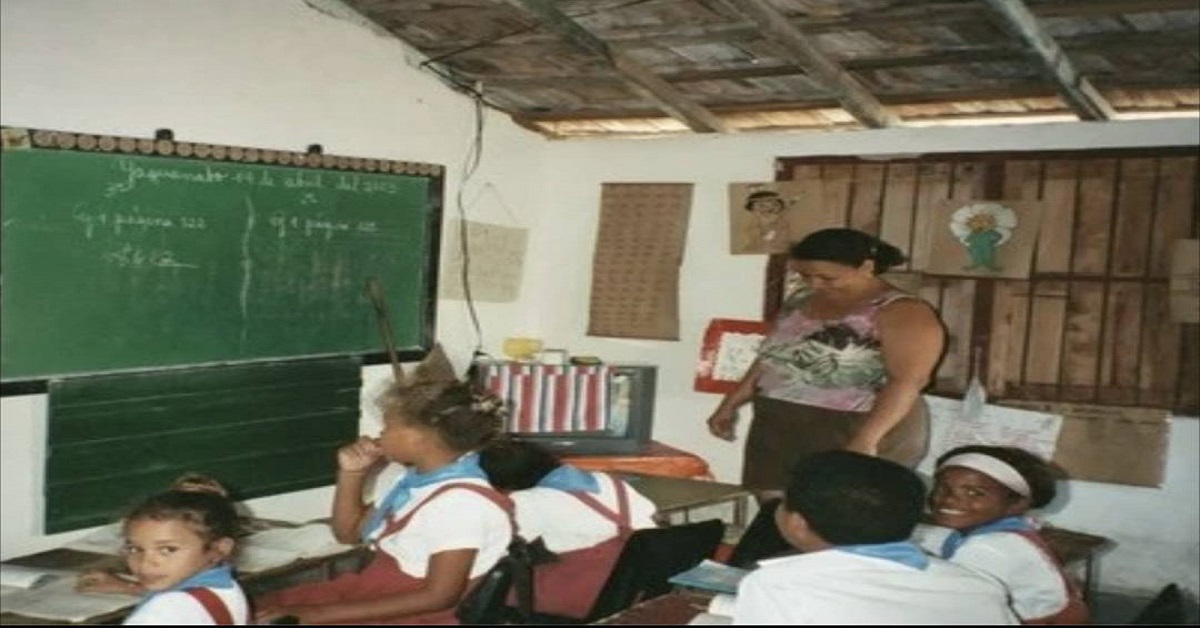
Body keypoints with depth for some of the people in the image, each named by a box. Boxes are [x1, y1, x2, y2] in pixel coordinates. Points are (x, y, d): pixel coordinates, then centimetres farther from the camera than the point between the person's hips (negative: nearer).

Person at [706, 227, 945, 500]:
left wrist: (866, 440, -30)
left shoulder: (902, 312, -12)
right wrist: (730, 404, 19)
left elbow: (908, 381, -22)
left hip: (852, 436, -7)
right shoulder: (801, 301, 11)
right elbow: (768, 359, 20)